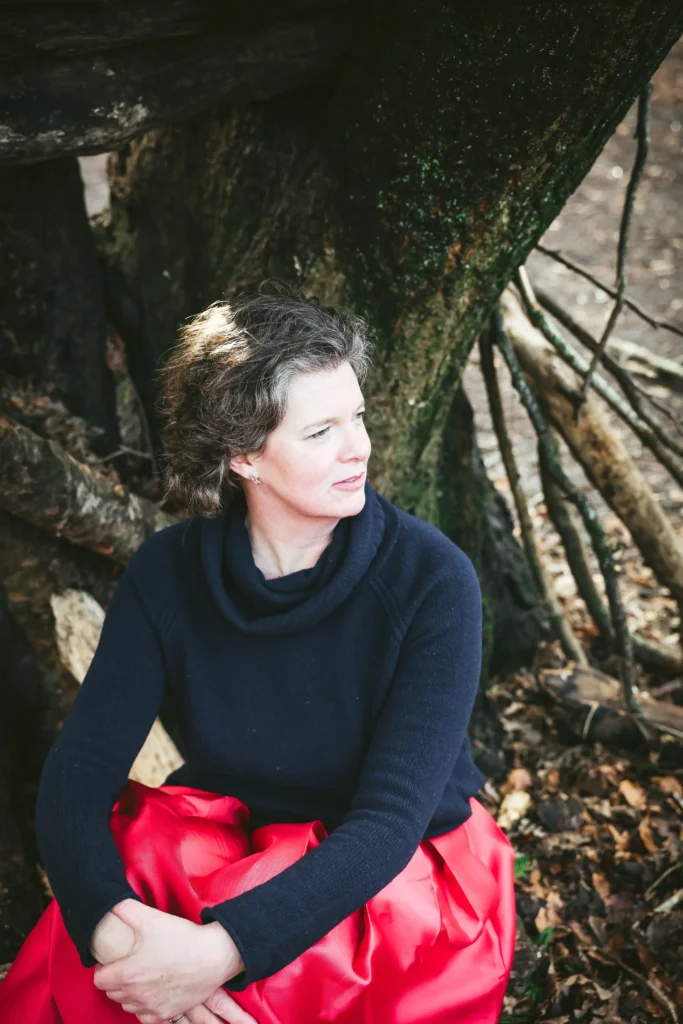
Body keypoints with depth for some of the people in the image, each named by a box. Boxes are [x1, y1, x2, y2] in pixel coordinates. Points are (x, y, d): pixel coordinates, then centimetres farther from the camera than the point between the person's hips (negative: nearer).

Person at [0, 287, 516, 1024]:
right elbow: (77, 774, -14)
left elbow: (390, 819, -22)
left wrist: (221, 952, -35)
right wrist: (114, 928, -35)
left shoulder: (432, 581, -19)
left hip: (395, 874, -2)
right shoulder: (168, 574, -9)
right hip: (219, 847, 3)